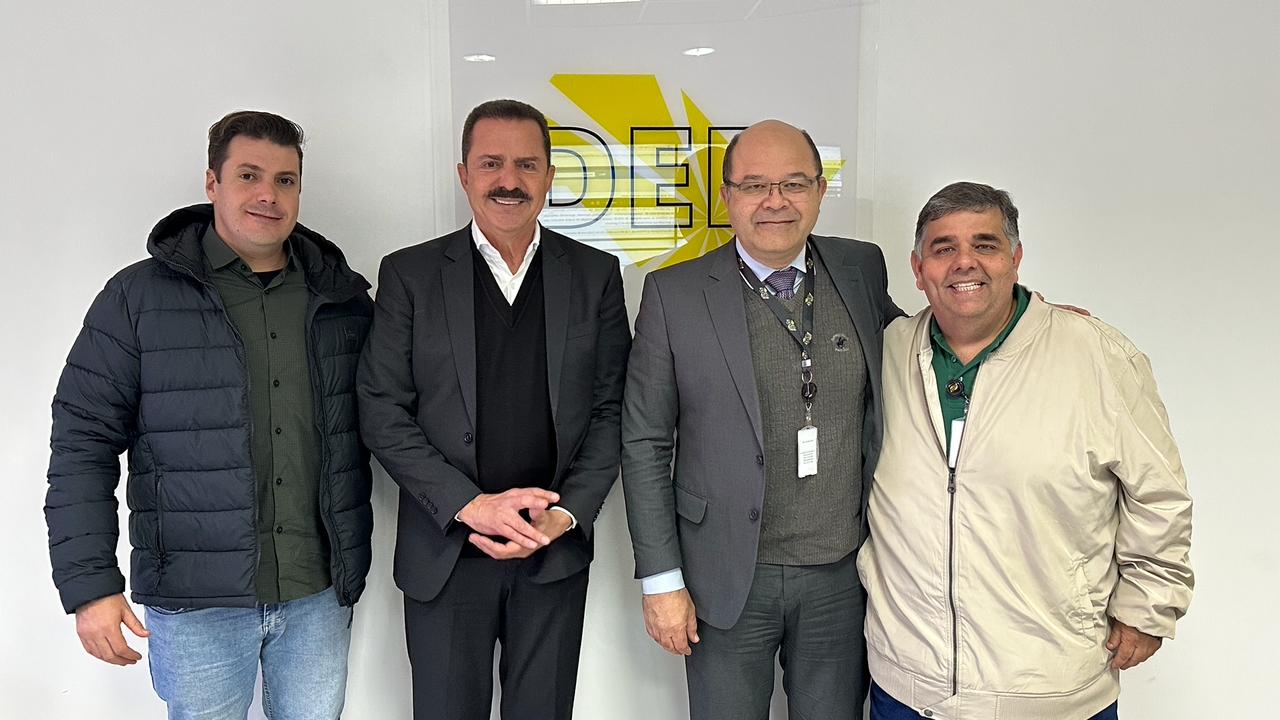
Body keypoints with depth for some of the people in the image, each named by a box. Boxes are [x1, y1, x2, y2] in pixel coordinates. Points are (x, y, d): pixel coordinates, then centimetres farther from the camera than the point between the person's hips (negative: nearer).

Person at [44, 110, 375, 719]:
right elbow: (83, 442, -4)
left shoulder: (344, 297, 5)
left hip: (319, 593, 3)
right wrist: (90, 585, -9)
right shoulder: (138, 297, -3)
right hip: (196, 600, -2)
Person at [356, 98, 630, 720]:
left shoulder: (595, 274, 2)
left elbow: (610, 408, 1)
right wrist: (471, 505, -14)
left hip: (557, 553, 1)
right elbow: (382, 412, -6)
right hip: (444, 552, -1)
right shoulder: (408, 274, -2)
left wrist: (566, 516, -10)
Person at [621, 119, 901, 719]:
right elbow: (644, 445, -5)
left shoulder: (862, 269, 2)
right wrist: (662, 580, -7)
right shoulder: (674, 294, -7)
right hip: (728, 579, -2)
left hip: (844, 576, 3)